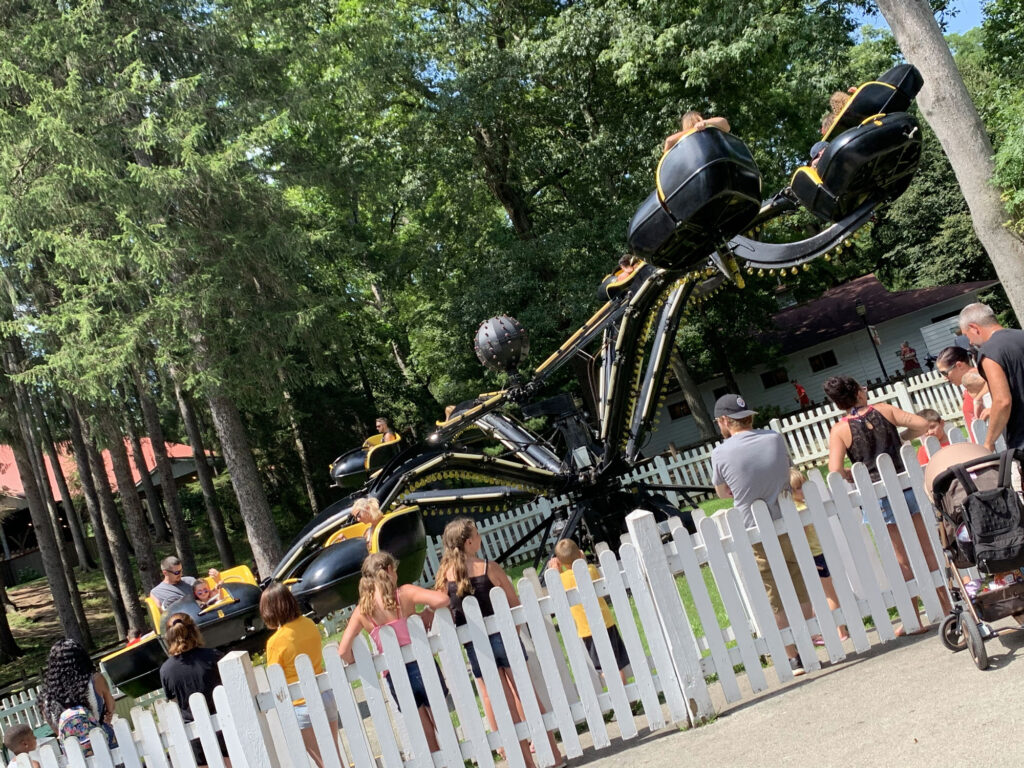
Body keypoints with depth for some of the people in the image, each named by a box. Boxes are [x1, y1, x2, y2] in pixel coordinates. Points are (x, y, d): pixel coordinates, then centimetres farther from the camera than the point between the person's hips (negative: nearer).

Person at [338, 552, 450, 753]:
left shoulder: (362, 610, -2)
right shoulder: (404, 593, -9)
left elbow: (343, 652, -9)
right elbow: (442, 599, -23)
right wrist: (429, 613, -3)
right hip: (421, 666, -2)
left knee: (428, 735, 17)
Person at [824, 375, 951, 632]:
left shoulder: (839, 430, -6)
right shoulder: (884, 410, 0)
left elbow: (836, 472, -15)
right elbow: (922, 424, -6)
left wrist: (857, 477, 4)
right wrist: (900, 438, 11)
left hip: (879, 497, -2)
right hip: (907, 486, 2)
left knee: (903, 561, 7)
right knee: (928, 551, 13)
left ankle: (914, 620, 13)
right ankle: (946, 607, 22)